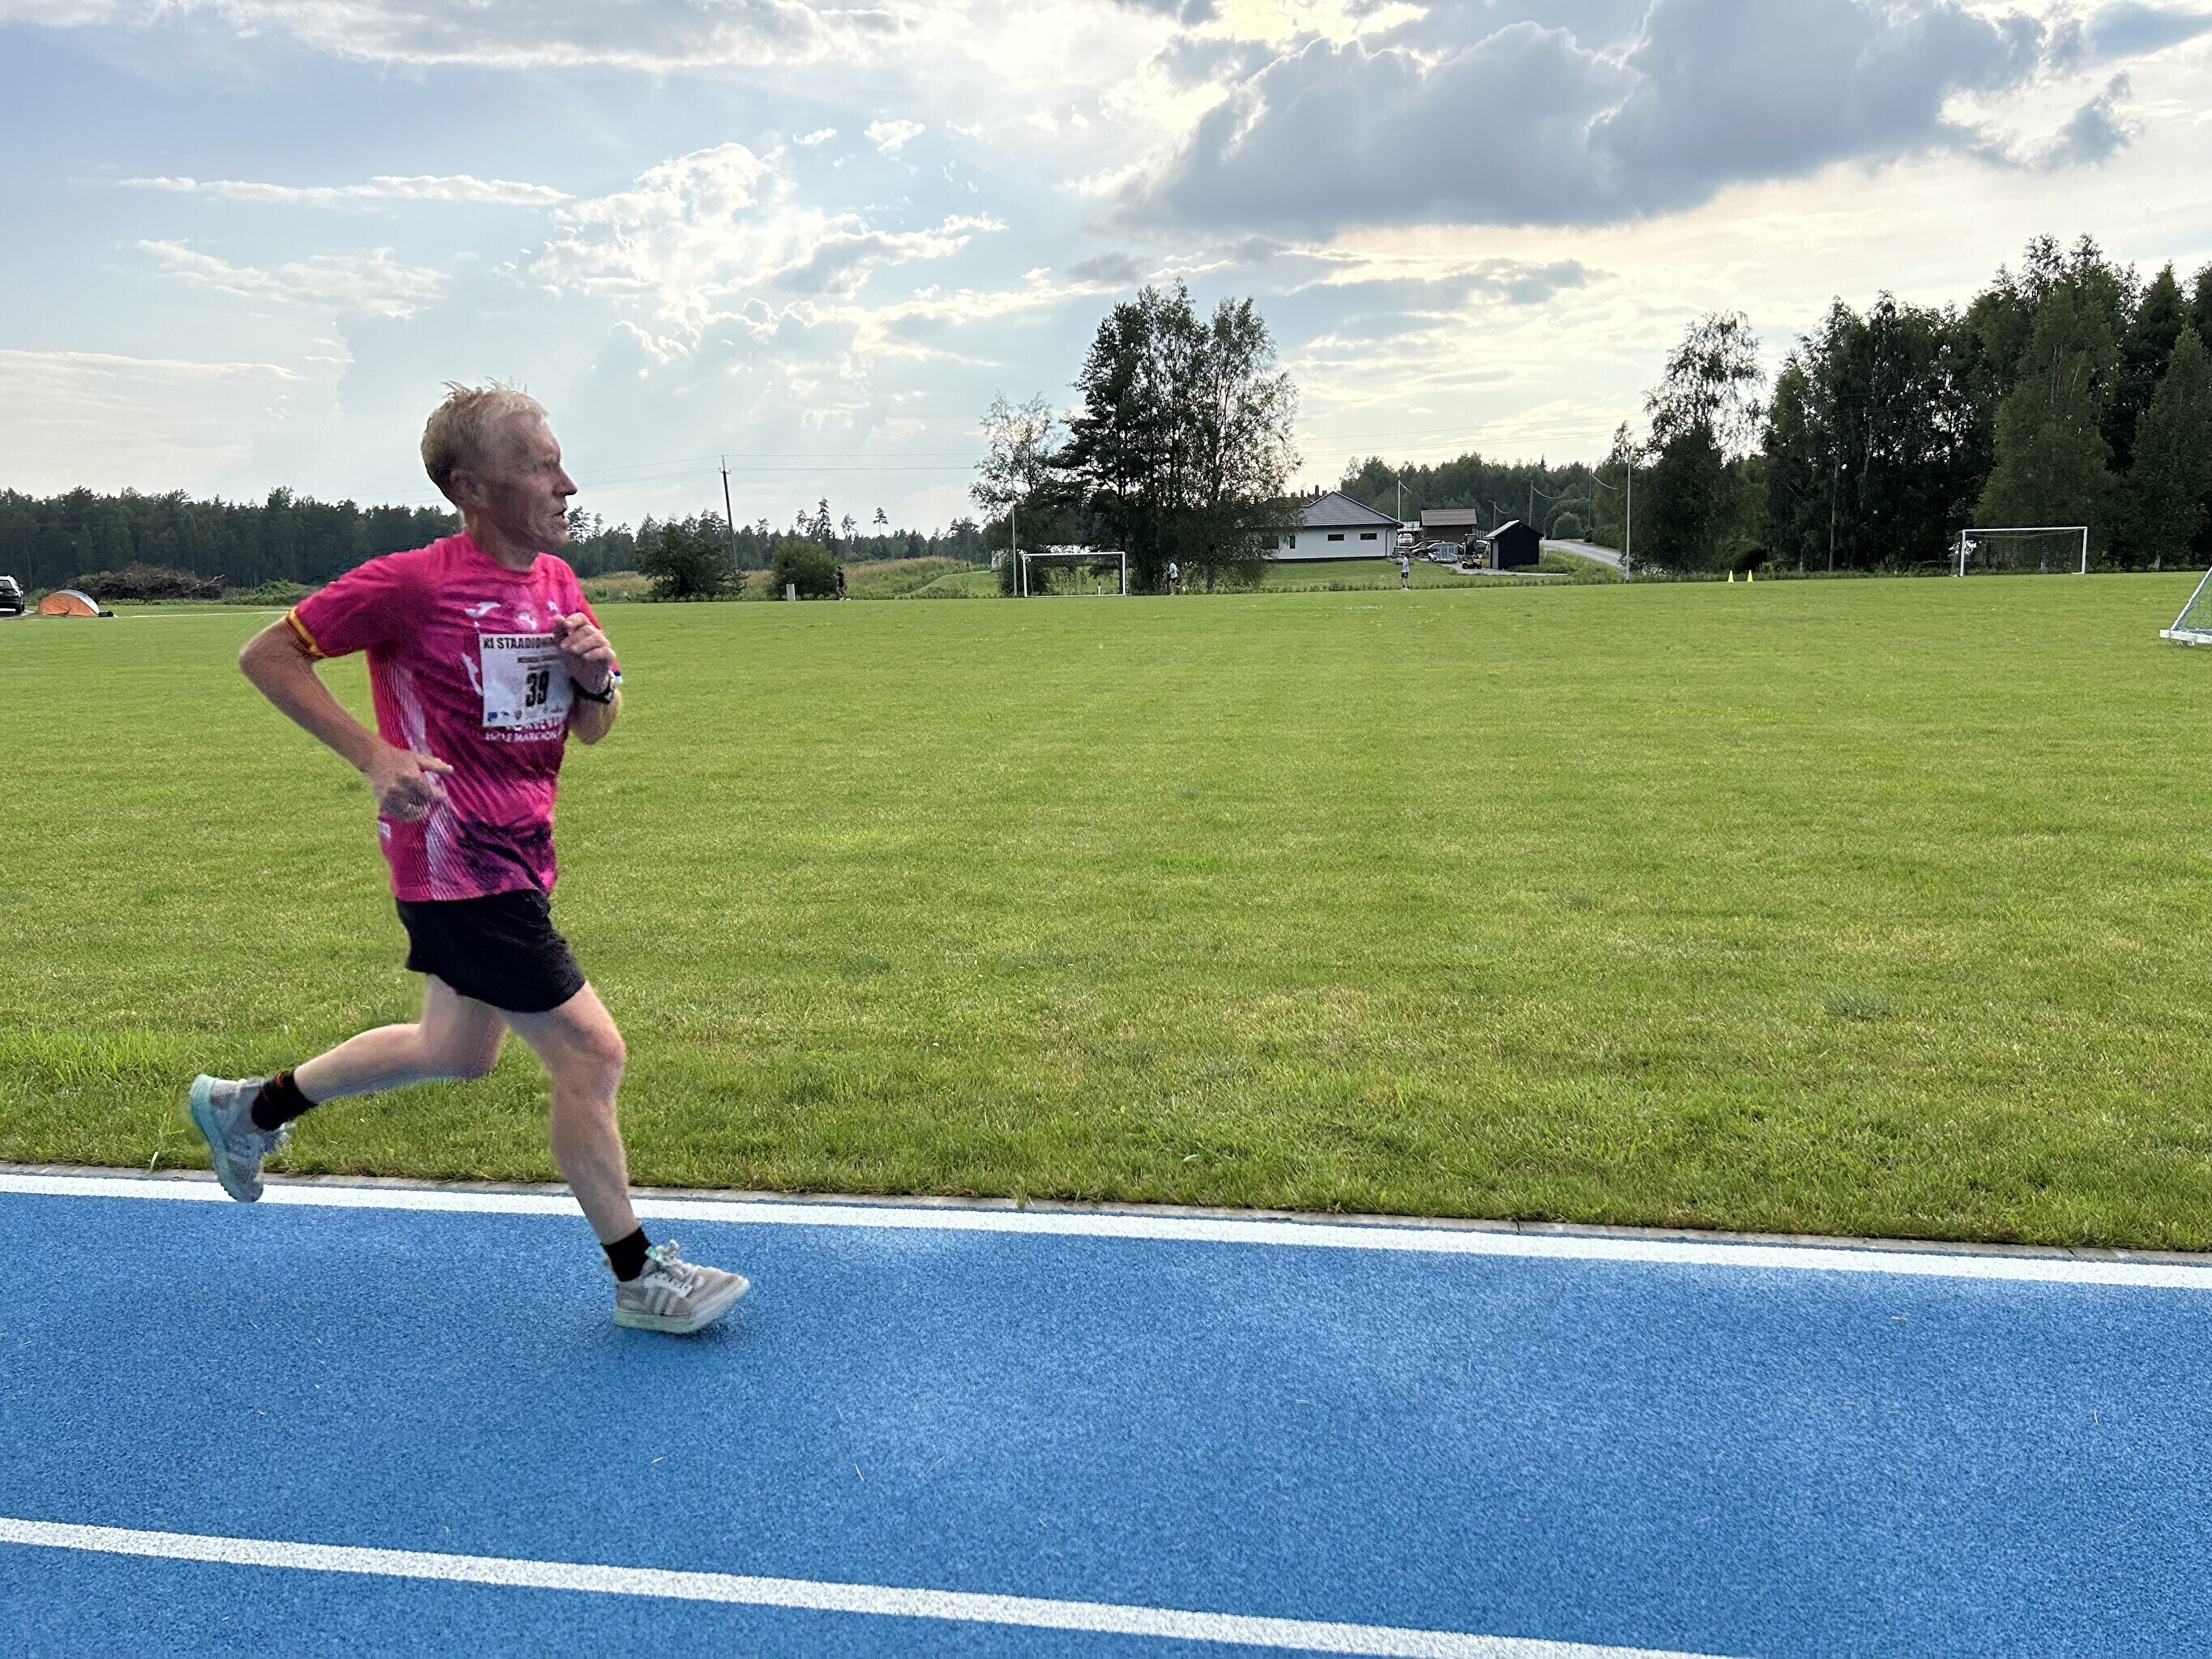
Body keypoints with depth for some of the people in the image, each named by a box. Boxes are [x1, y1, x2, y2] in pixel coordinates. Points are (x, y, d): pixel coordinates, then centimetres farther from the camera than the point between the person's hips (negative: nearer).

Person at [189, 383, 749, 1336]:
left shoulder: (556, 582, 6)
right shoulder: (413, 584, -16)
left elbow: (593, 731, 12)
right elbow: (266, 654, -9)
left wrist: (596, 677, -11)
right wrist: (373, 754, -18)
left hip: (516, 857, 9)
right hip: (459, 867, -9)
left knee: (458, 1049, 24)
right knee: (591, 1053, -5)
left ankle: (251, 1107, 45)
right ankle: (638, 1278, 11)